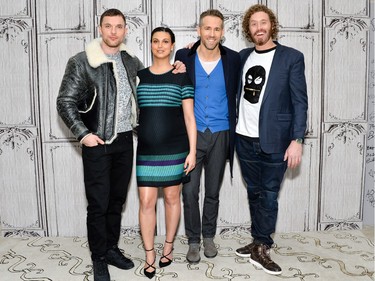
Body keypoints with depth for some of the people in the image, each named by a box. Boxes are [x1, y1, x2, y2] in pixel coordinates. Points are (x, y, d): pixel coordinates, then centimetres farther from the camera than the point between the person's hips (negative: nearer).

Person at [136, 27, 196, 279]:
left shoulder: (182, 76, 0)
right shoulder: (139, 76, 7)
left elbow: (189, 117, -2)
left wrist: (192, 151, -7)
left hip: (175, 148, -1)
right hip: (146, 150, 2)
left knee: (172, 197, 10)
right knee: (147, 201, 0)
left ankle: (168, 247, 29)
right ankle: (149, 255, 16)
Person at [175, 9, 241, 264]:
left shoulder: (233, 59, -2)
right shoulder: (184, 57, -3)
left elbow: (236, 96, 6)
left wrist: (234, 132, 4)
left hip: (220, 136, 1)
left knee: (213, 192, 13)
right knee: (190, 192, 2)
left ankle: (209, 237, 32)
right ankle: (193, 241, 21)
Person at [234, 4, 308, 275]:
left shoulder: (291, 57, -3)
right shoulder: (243, 56, 9)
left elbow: (300, 101, -6)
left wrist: (297, 140, -14)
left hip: (274, 141, -4)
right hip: (245, 140, 4)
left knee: (269, 196, 3)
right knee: (254, 193, 13)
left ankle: (261, 248, 16)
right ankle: (259, 242, 26)